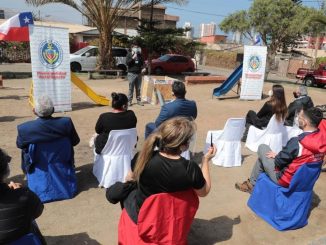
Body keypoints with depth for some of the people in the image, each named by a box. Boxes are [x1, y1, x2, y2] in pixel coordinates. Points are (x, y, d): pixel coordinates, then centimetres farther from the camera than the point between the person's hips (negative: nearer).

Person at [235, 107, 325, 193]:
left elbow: (279, 162, -19)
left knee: (262, 148, 6)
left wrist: (275, 156, 4)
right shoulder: (322, 140, -7)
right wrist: (278, 155, 8)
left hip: (285, 181, -7)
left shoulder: (297, 142, -31)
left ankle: (252, 184, 19)